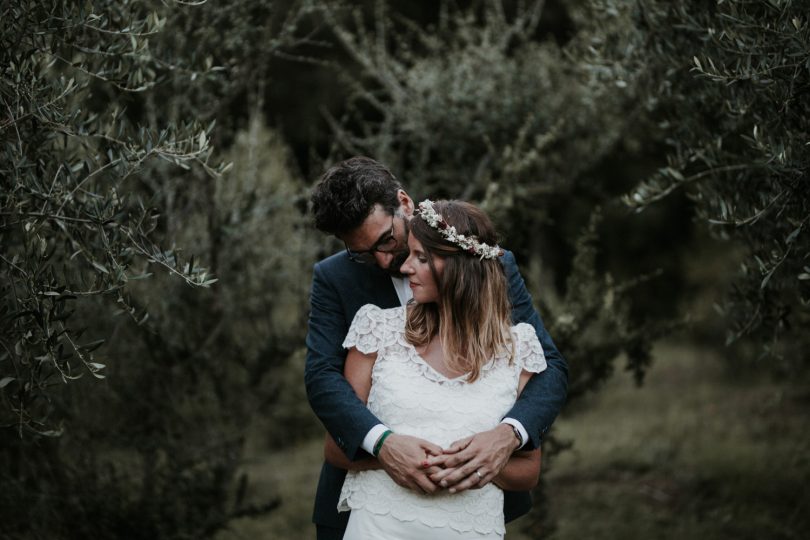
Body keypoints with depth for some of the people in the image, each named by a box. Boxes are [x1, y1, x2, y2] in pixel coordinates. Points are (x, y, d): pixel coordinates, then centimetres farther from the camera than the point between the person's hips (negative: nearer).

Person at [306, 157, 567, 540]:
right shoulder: (334, 278, -4)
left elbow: (549, 367, -10)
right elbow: (322, 377, -15)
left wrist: (508, 434, -31)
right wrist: (381, 442, -34)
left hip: (468, 490, 0)